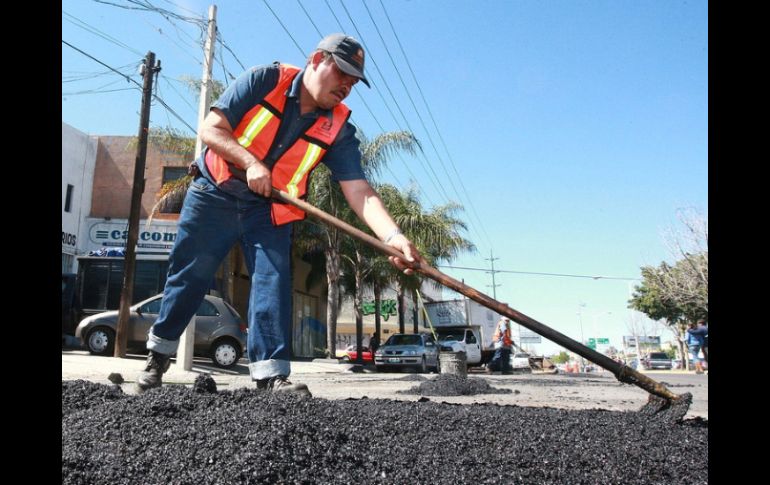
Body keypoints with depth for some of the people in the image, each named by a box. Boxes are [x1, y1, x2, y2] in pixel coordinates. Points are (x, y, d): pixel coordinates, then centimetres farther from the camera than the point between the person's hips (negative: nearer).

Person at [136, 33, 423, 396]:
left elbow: (360, 192, -19)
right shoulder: (264, 80, -14)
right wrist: (251, 162, -30)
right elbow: (211, 129, -14)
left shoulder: (339, 129, -10)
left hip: (269, 210, 2)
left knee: (274, 281, -11)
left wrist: (393, 237, -35)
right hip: (214, 194, -1)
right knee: (189, 276, 5)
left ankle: (271, 373, -6)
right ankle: (159, 353, 25)